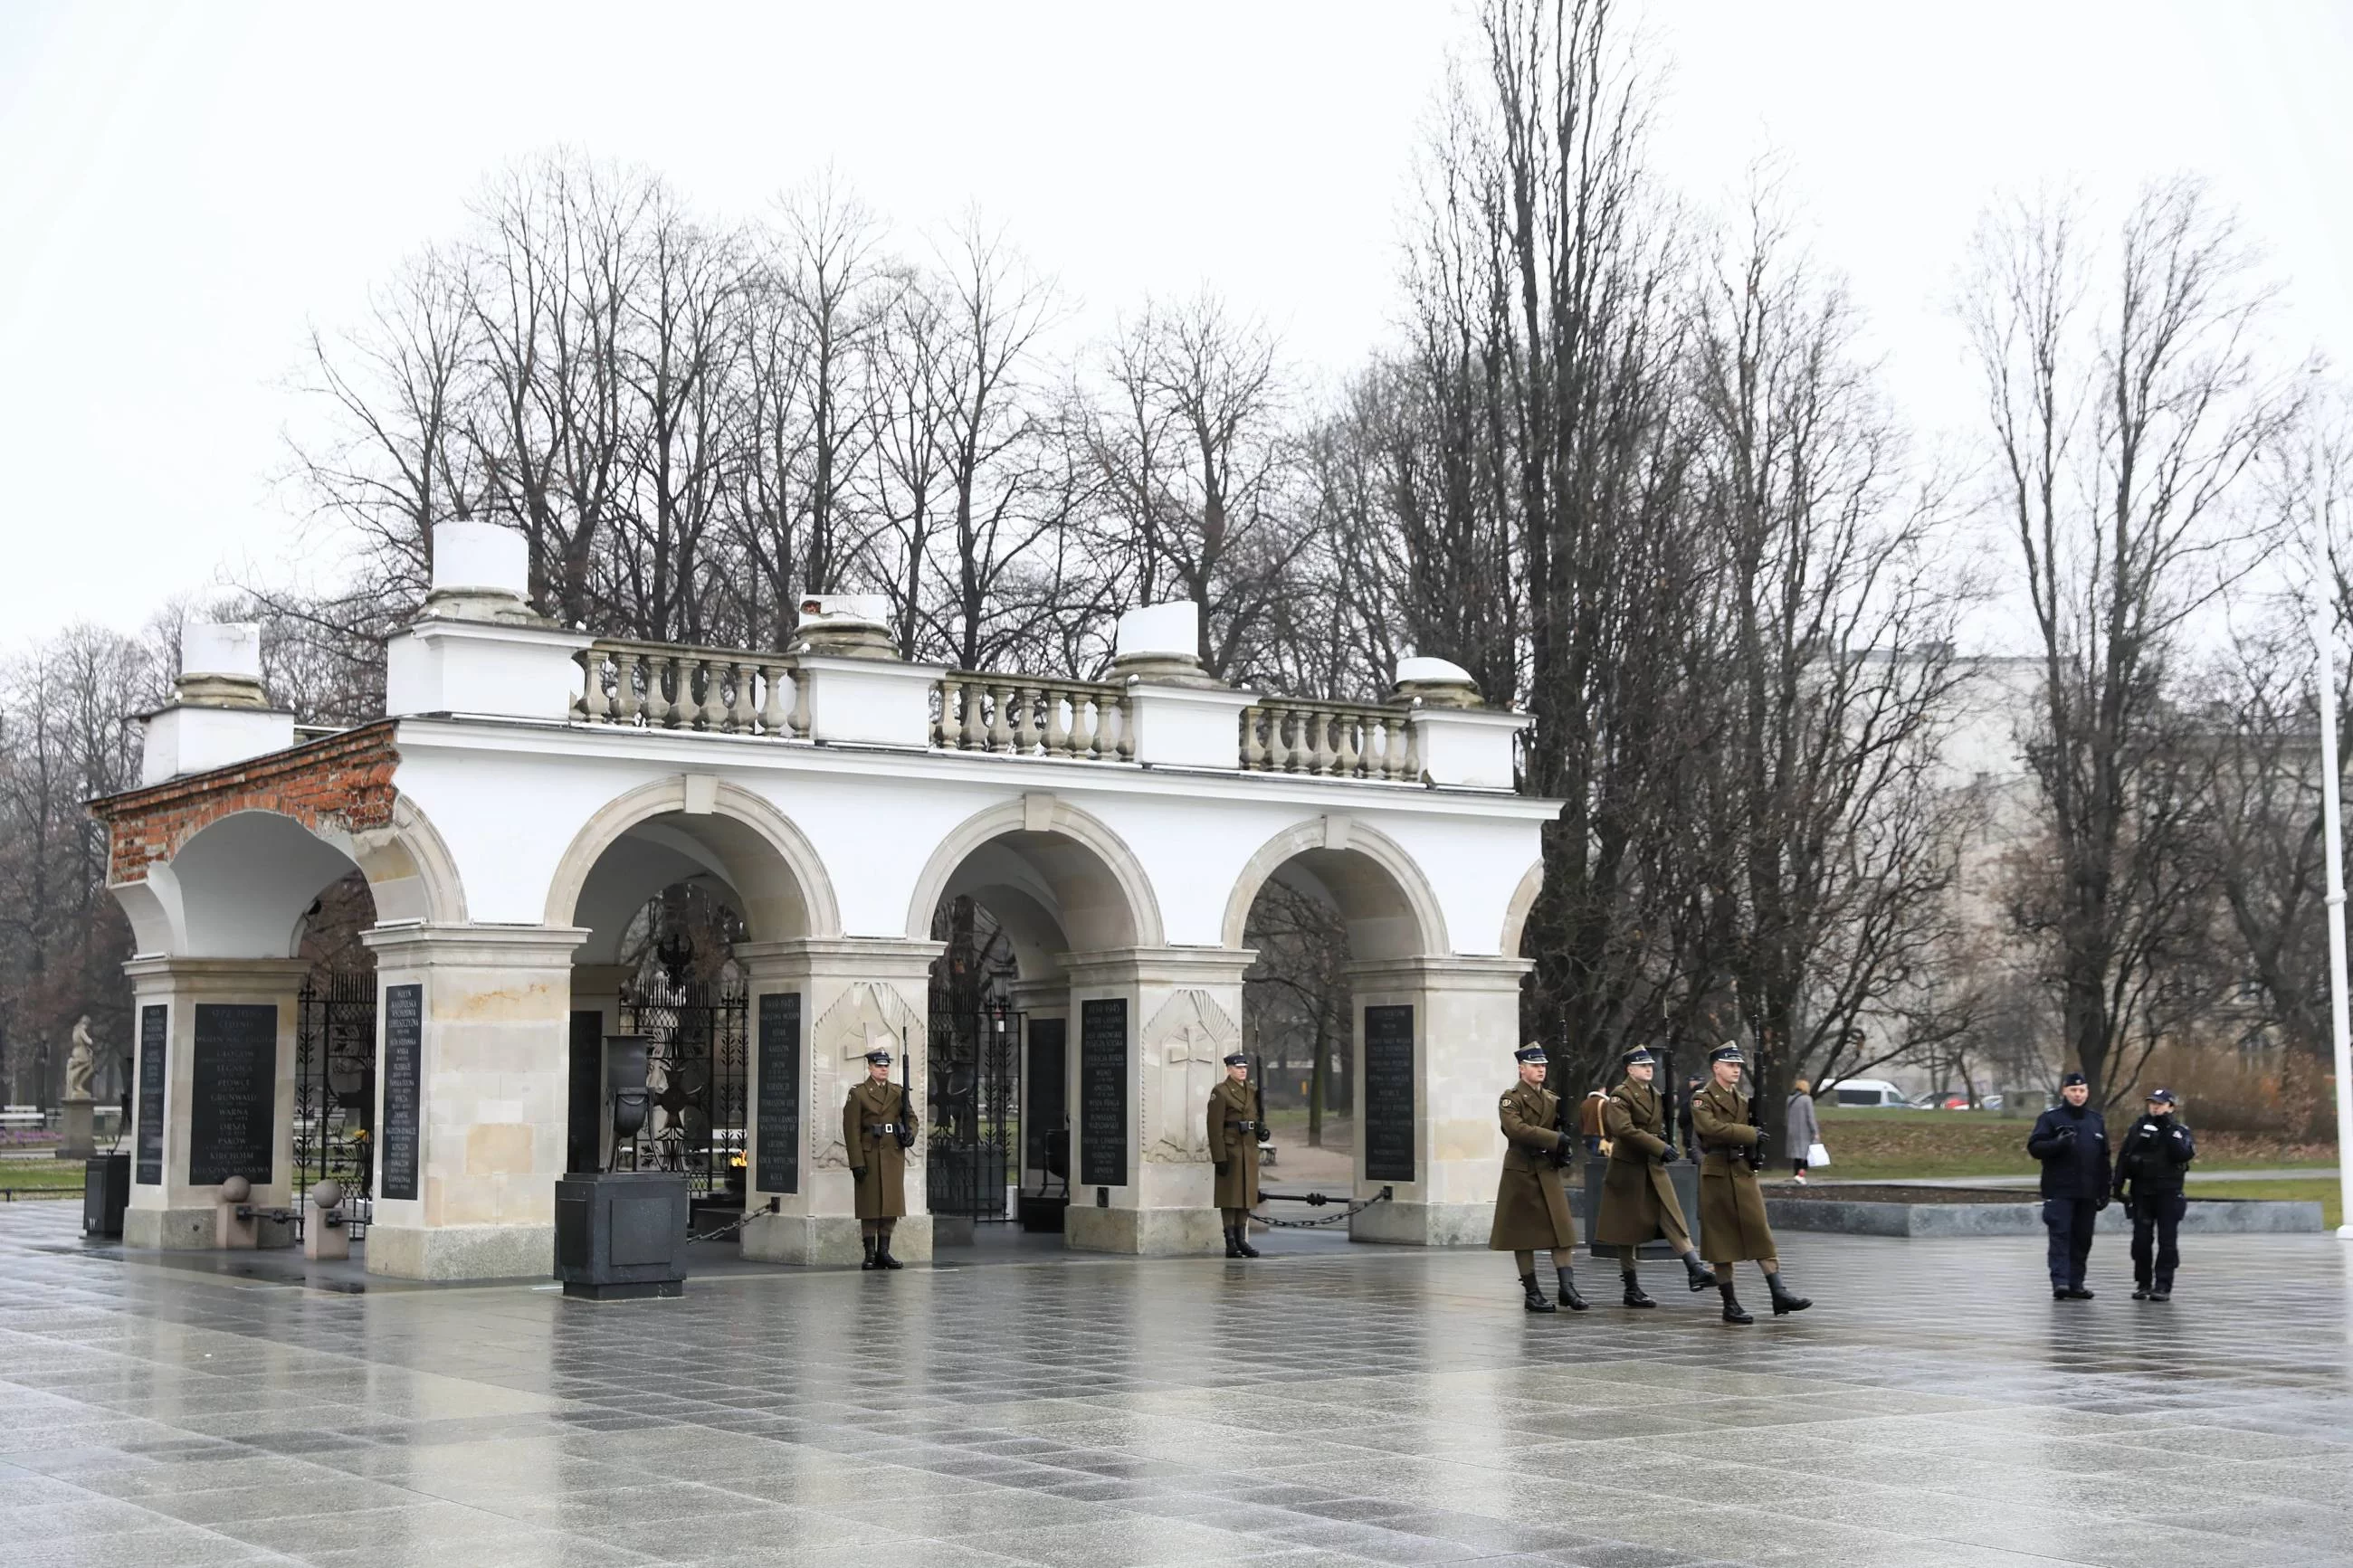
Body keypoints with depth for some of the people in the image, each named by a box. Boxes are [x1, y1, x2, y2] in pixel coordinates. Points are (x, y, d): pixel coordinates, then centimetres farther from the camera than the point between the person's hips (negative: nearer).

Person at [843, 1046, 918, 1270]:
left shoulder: (898, 1091, 12)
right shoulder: (858, 1093, -2)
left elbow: (911, 1116, 18)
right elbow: (851, 1130, -7)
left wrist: (910, 1133, -6)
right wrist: (857, 1162, -14)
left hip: (894, 1154, 4)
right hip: (870, 1154, -4)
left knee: (892, 1203, 5)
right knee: (870, 1205, -1)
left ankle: (884, 1252, 12)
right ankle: (870, 1254, 4)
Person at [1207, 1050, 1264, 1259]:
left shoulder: (1252, 1091, 14)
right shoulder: (1220, 1092, -8)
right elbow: (1215, 1127, -13)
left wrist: (1261, 1128, 1)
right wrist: (1219, 1158, -18)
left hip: (1250, 1150, 7)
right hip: (1231, 1149, -7)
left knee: (1247, 1195, 8)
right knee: (1230, 1197, -4)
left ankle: (1242, 1240, 15)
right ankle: (1231, 1244, -1)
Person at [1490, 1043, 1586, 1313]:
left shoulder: (1552, 1099, 14)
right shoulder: (1511, 1098, -6)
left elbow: (1560, 1129, 21)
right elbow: (1516, 1129, -22)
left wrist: (1563, 1150, -2)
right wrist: (1555, 1139, -24)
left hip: (1548, 1172, 6)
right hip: (1521, 1172, -5)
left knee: (1562, 1229, -4)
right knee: (1524, 1233, 2)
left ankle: (1568, 1288, -5)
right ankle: (1531, 1293, 8)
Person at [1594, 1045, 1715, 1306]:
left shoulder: (1655, 1095, 15)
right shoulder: (1620, 1095, -10)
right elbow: (1623, 1129, -23)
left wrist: (1664, 1144, 6)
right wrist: (1659, 1147, -25)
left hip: (1654, 1167, 7)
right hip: (1628, 1167, -7)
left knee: (1672, 1217, -7)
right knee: (1628, 1226, 1)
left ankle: (1695, 1270, -16)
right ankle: (1631, 1288, 7)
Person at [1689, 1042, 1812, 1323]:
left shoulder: (1743, 1101, 16)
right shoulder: (1702, 1100, -5)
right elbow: (1711, 1127, -23)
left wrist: (1755, 1152, 3)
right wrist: (1750, 1134, -21)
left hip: (1744, 1173, 6)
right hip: (1717, 1175, -6)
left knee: (1761, 1234, -2)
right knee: (1721, 1238, 0)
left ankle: (1779, 1294, -6)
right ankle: (1729, 1303, 5)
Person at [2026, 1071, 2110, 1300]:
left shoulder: (2096, 1120, 15)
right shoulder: (2050, 1118, 0)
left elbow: (2104, 1159, 17)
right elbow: (2034, 1147, -8)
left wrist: (2104, 1191, 13)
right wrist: (2059, 1144, -24)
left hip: (2088, 1193, 5)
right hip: (2059, 1192, -5)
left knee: (2082, 1239, 7)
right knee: (2060, 1236, -10)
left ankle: (2076, 1284, 13)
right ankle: (2060, 1282, -15)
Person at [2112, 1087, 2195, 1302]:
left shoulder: (2179, 1131, 1)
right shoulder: (2139, 1127, 6)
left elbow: (2184, 1154, -18)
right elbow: (2123, 1157, 6)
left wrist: (2169, 1130, -18)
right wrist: (2117, 1185, 1)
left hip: (2169, 1194, -2)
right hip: (2141, 1193, 2)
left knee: (2166, 1240, -3)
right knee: (2141, 1240, 3)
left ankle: (2163, 1286, -1)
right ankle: (2143, 1283, 12)